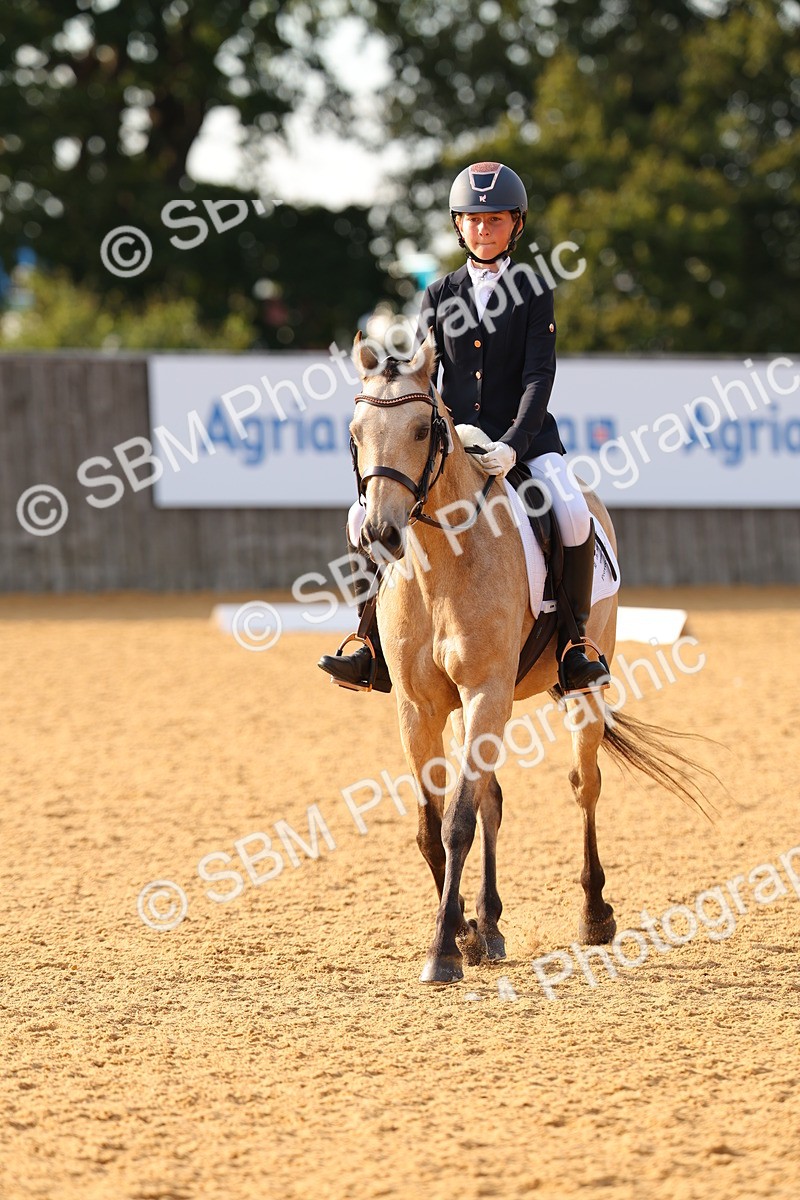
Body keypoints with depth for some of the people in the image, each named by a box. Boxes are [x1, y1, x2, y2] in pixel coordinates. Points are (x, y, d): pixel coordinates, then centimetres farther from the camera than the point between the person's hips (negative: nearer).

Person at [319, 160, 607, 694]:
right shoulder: (440, 296, 10)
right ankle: (377, 653, -3)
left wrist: (513, 445, -24)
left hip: (524, 436, -3)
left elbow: (539, 377, -9)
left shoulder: (533, 291, 1)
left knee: (574, 517, -31)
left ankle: (574, 645, -13)